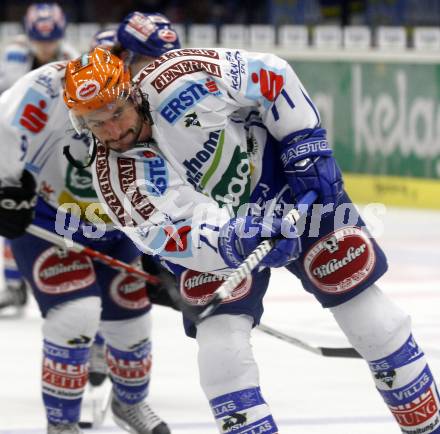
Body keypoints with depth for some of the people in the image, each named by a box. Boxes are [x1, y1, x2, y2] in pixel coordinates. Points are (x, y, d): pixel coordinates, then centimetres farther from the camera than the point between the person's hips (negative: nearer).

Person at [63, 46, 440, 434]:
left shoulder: (178, 78, -28)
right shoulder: (113, 176, -23)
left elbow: (272, 76, -14)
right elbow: (176, 236, -33)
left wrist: (308, 146, -16)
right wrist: (235, 240, -51)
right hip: (212, 229, 1)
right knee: (220, 338, -20)